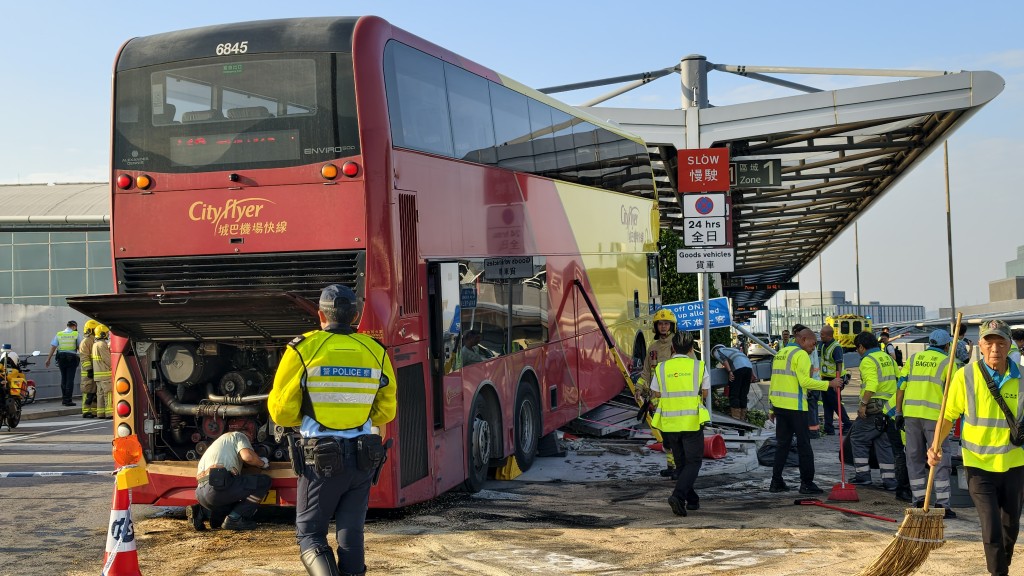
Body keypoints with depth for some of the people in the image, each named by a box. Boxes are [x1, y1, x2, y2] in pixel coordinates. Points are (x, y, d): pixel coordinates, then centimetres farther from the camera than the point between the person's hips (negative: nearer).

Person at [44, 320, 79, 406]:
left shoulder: (59, 334, 6)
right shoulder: (76, 334, -1)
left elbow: (53, 347, 2)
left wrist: (48, 359, 4)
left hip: (61, 358, 3)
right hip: (72, 358, -3)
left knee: (63, 378, 15)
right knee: (70, 379, -2)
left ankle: (64, 398, 20)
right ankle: (68, 400, -5)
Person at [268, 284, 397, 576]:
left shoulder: (302, 349, -7)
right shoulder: (375, 352, 2)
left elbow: (281, 411, -5)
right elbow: (386, 410, 9)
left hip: (321, 459, -3)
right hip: (363, 459, 3)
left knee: (310, 533, 9)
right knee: (351, 533, 14)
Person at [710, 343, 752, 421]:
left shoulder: (716, 351, 20)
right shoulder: (731, 349, 38)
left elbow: (724, 360, -3)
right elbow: (747, 359, 28)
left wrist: (729, 371, -11)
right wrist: (752, 373, 23)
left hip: (738, 368, -7)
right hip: (749, 367, 7)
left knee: (734, 394, -2)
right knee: (743, 395, 13)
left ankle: (735, 417, -7)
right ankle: (743, 417, 15)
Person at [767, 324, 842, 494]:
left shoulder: (780, 353, 18)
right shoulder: (801, 354, -9)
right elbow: (805, 381, -19)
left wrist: (772, 407, 20)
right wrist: (829, 384, -17)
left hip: (779, 404, 8)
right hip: (795, 406, -8)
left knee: (782, 443, 12)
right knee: (804, 444, 0)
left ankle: (776, 482, 12)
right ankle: (806, 483, 2)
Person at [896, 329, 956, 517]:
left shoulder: (913, 358, 13)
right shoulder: (947, 362, 3)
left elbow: (900, 386, 8)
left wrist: (899, 413, 11)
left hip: (910, 413, 4)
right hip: (935, 415, -4)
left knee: (915, 457, 11)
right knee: (940, 458, 2)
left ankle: (919, 501, 13)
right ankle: (942, 504, 0)